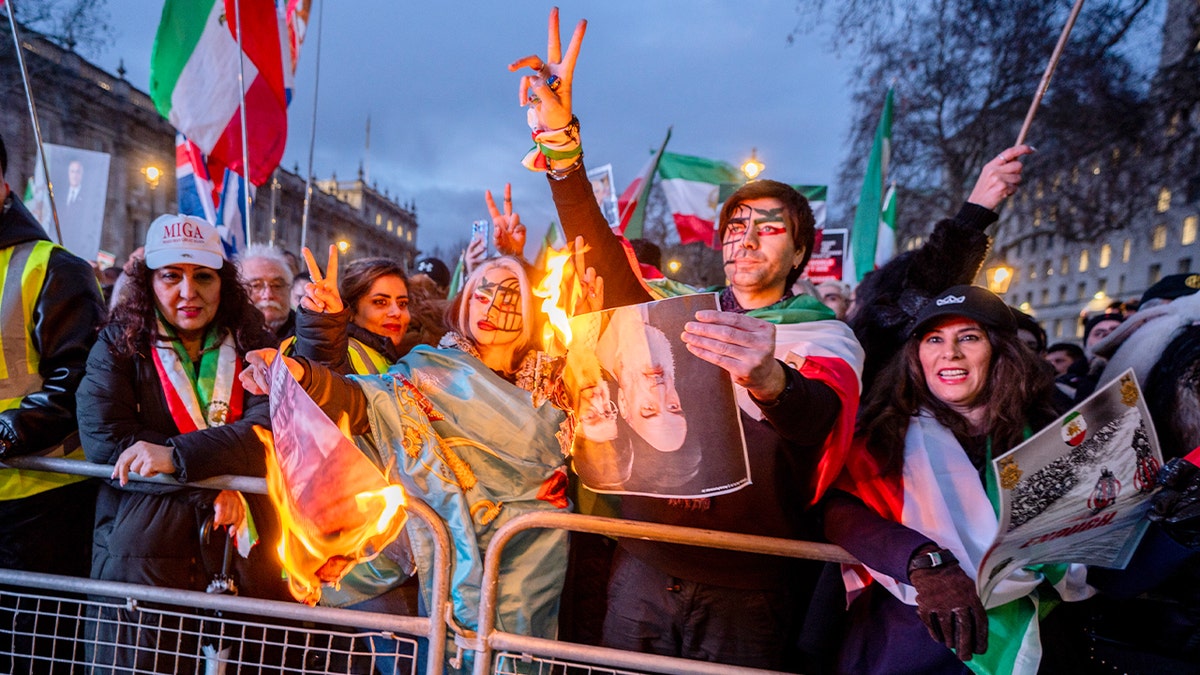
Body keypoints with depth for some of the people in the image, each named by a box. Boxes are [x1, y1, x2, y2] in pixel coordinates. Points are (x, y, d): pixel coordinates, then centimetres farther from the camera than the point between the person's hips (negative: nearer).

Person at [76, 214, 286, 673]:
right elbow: (102, 437, -8)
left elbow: (271, 429, -9)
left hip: (243, 548, 1)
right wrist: (215, 480, -16)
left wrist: (178, 455, -22)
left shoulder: (254, 344, 7)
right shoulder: (118, 343, 5)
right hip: (140, 546, 0)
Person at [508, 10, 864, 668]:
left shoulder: (827, 339, 1)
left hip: (744, 594, -2)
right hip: (643, 569, 2)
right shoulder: (683, 315, 11)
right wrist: (559, 139, -16)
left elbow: (816, 418, -21)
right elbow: (603, 256, -4)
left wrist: (770, 380, -45)